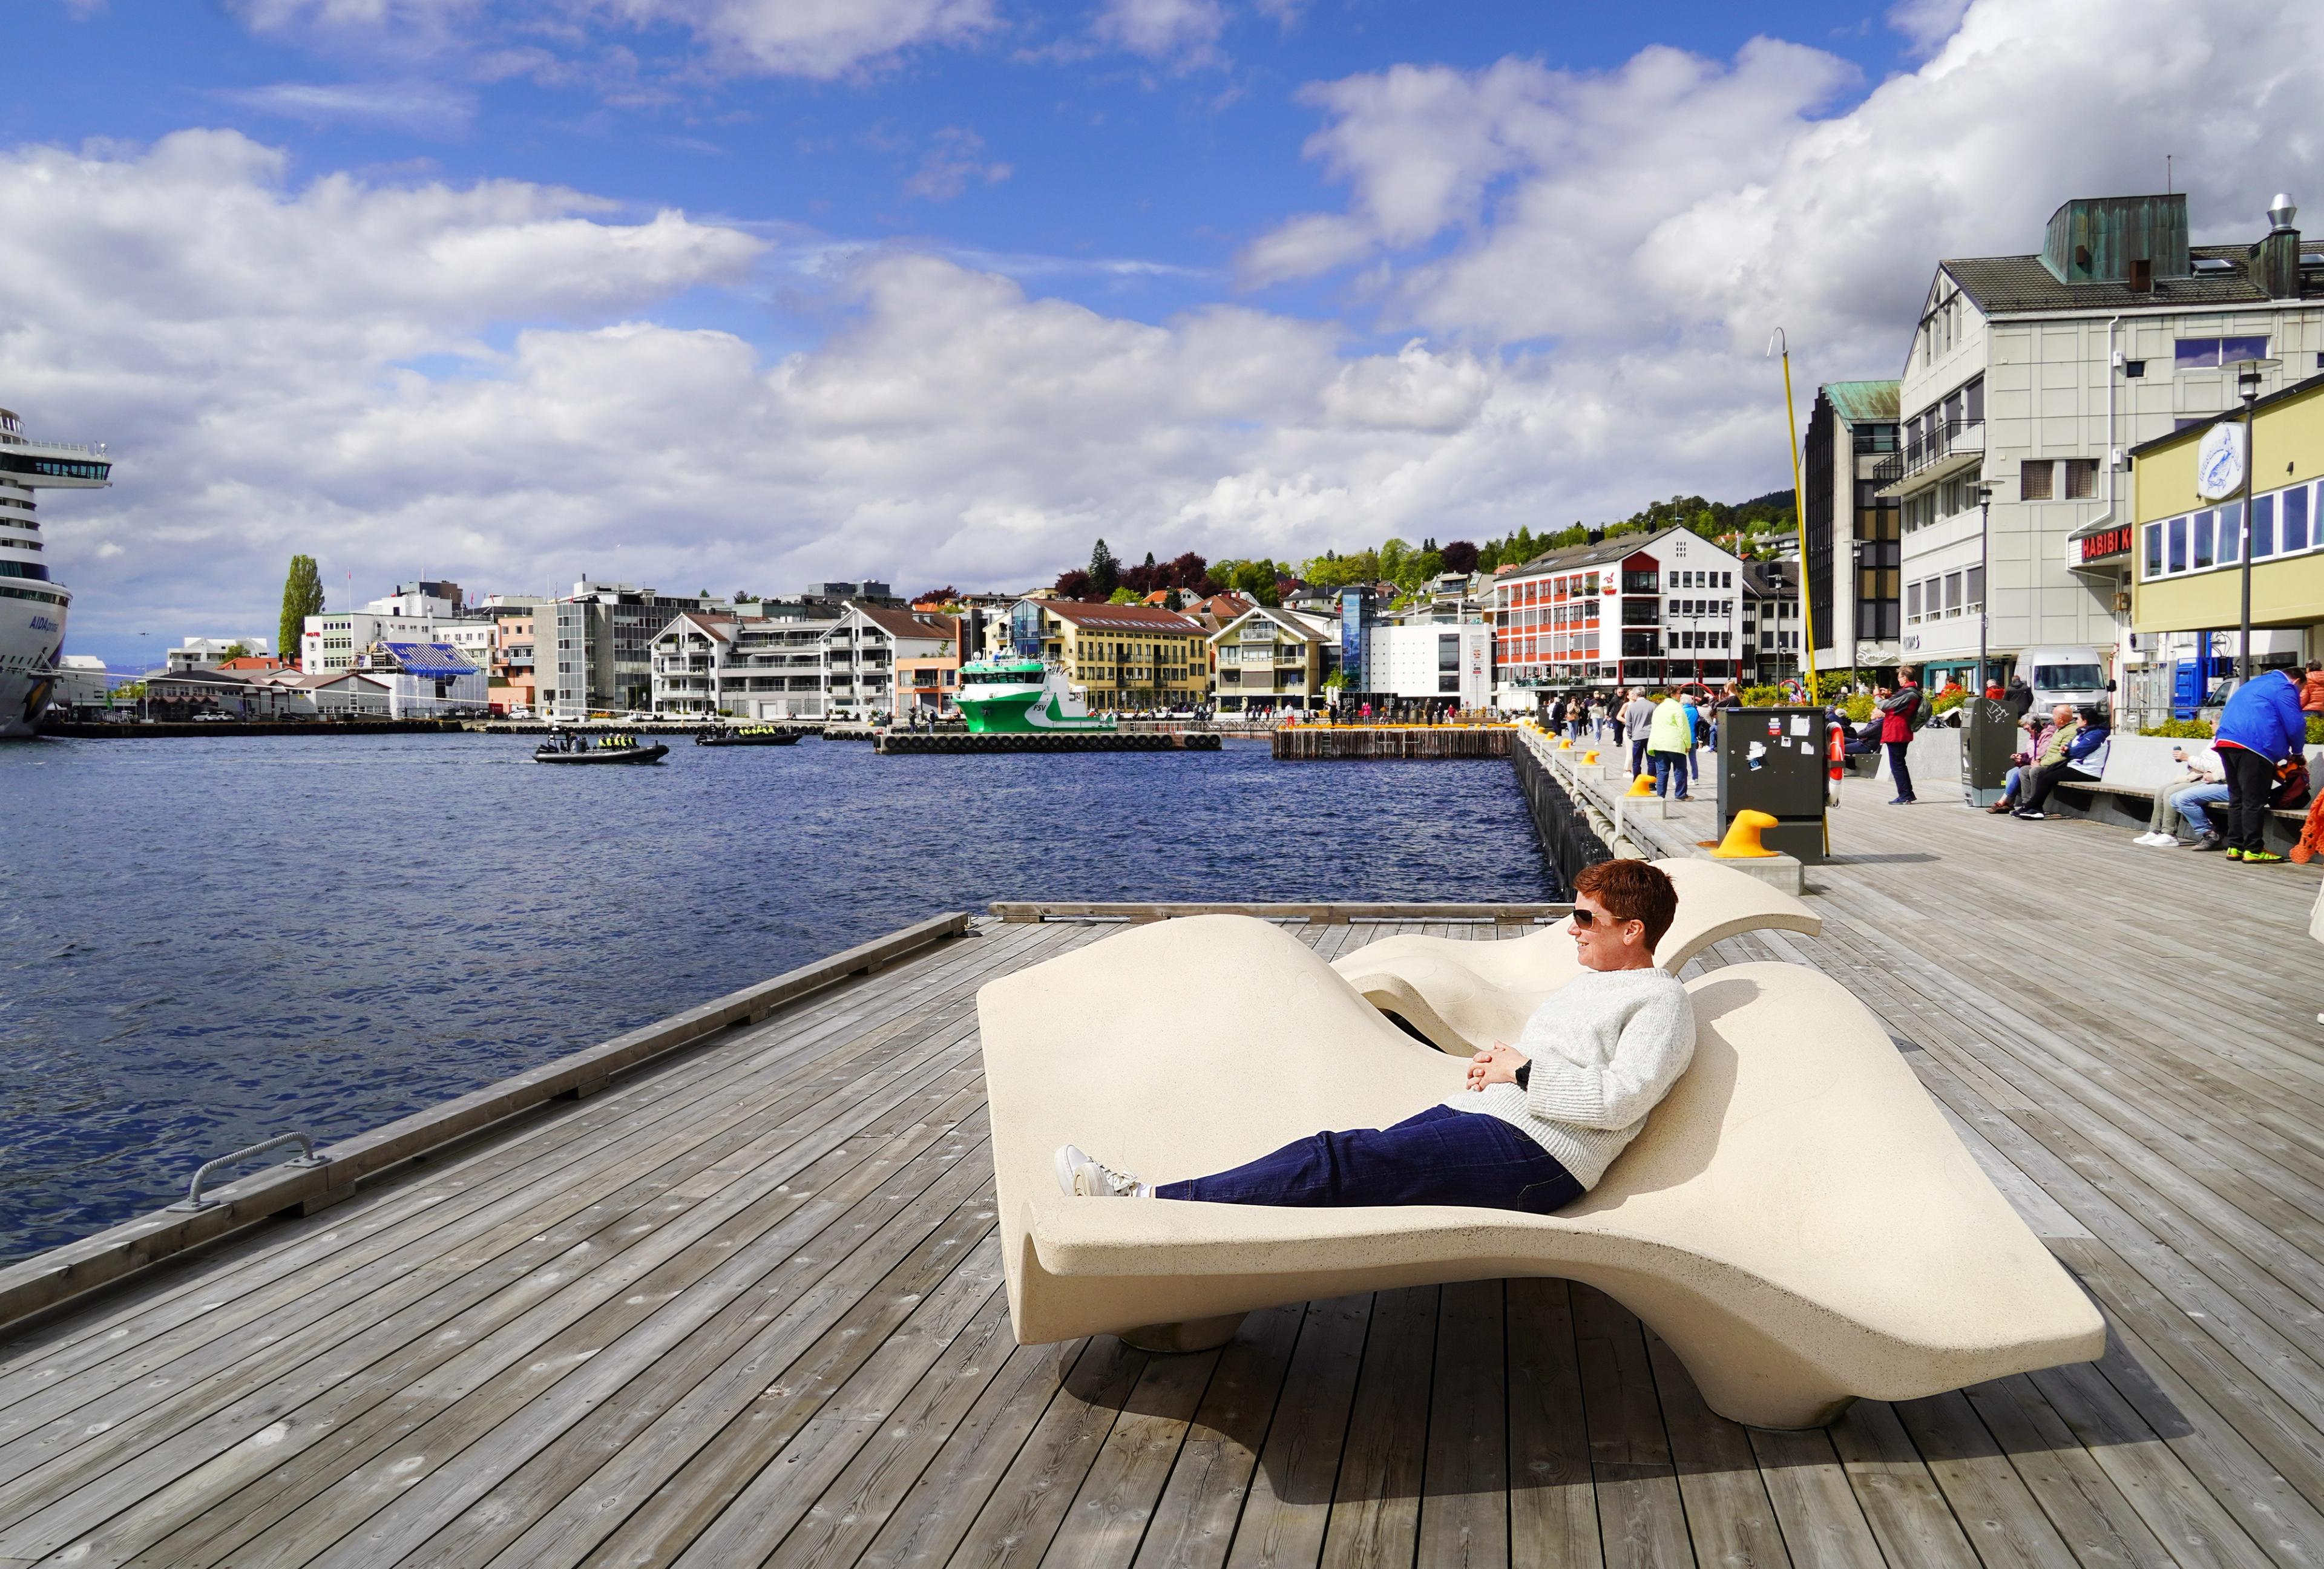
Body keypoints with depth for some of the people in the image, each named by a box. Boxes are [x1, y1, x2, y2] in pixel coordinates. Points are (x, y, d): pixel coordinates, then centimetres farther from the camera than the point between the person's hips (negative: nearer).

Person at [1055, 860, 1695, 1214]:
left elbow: (1619, 1100, -13)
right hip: (1477, 1112, 9)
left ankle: (1149, 1201, -26)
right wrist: (1492, 1062, 11)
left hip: (1533, 1154, -9)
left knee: (1340, 1163, -23)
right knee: (1343, 1164, -14)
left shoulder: (1662, 1003, 1)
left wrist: (1524, 1072, -8)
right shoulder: (1586, 982, 29)